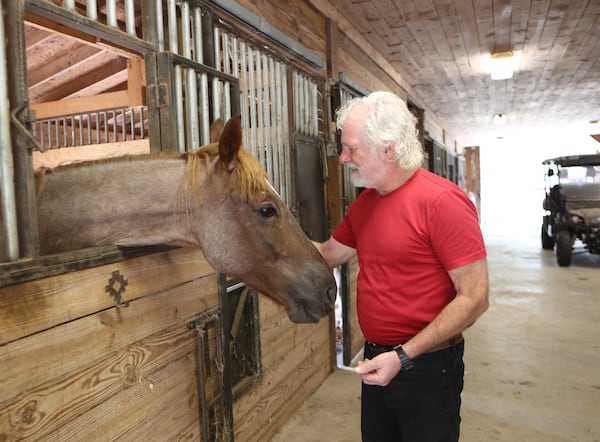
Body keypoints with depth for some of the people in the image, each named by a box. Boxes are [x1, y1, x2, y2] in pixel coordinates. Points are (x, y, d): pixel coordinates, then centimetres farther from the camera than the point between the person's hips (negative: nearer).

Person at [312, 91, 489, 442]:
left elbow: (474, 299, -22)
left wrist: (403, 356, -23)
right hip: (377, 362, 7)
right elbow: (329, 254, 15)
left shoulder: (442, 201, -21)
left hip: (427, 370, -7)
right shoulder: (364, 203, 3)